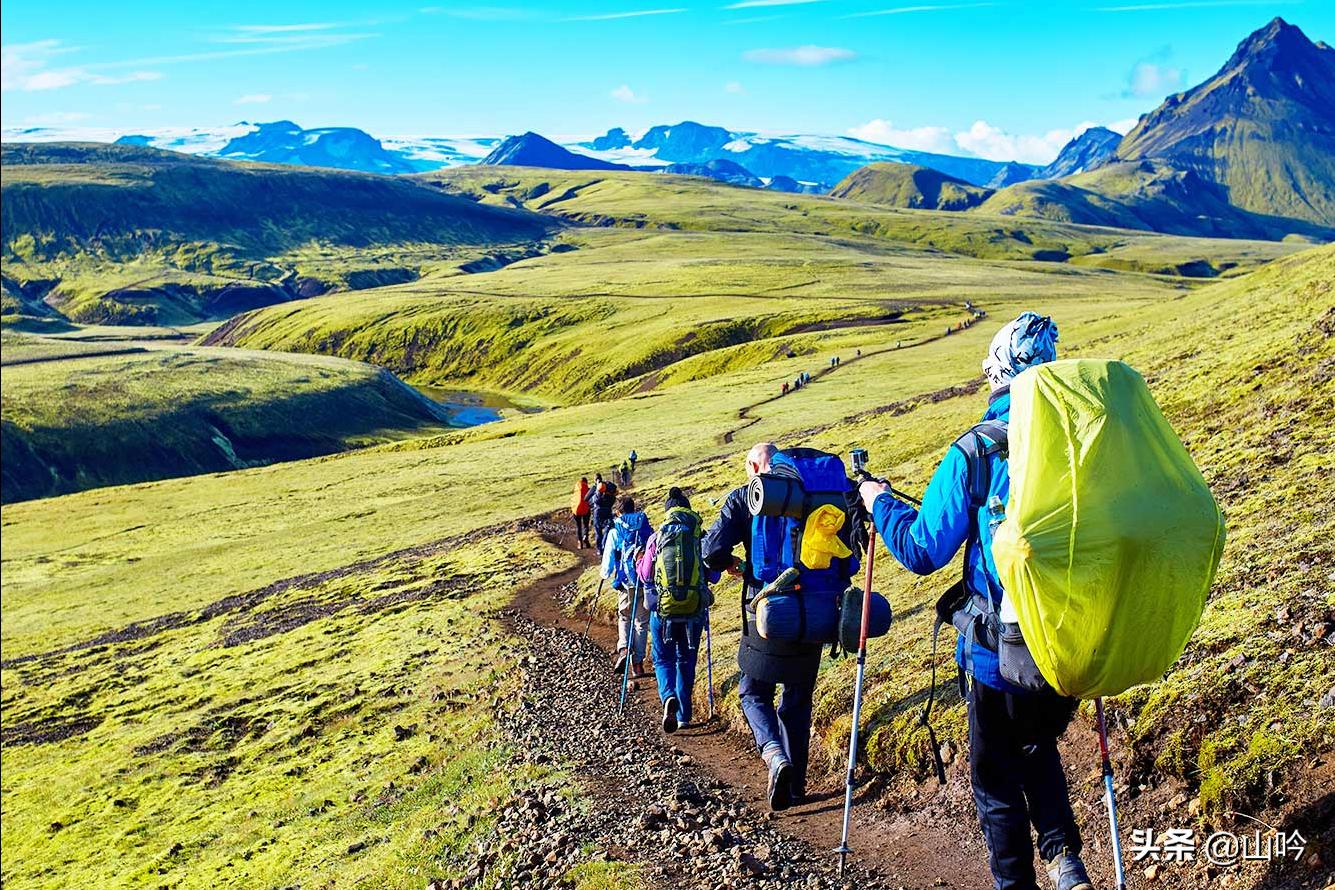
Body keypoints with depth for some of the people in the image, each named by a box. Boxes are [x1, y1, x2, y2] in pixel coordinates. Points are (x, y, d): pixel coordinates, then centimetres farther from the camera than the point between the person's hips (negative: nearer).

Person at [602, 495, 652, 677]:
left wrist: (606, 574, 21)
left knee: (624, 617, 18)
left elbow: (608, 560, 1)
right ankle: (638, 663, 8)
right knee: (642, 622, 10)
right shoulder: (647, 529, 6)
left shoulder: (615, 532, -1)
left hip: (626, 583, -1)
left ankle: (624, 649, -7)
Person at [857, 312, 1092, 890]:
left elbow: (922, 552, -12)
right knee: (1041, 751, 31)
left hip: (999, 653, -4)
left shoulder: (974, 451, -15)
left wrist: (881, 503, 5)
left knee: (997, 781, 16)